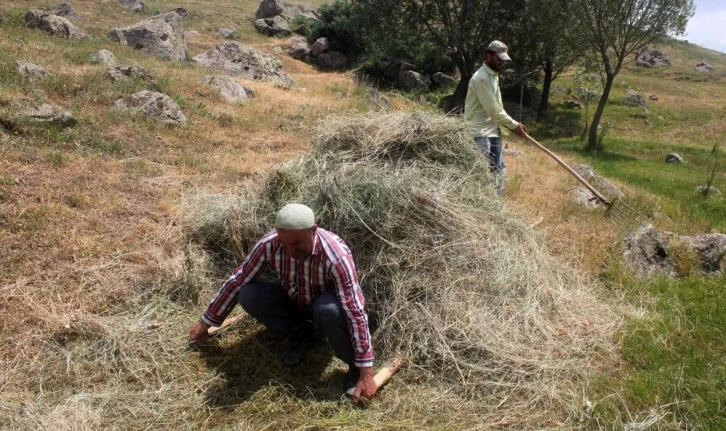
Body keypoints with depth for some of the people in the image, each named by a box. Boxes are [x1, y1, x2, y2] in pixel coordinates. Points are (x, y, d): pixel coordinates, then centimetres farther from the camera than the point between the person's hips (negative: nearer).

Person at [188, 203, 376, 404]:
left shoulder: (336, 256, -38)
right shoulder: (269, 244, -27)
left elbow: (356, 312, -37)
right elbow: (237, 281, -13)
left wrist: (366, 373, -38)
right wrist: (206, 322, -5)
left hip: (324, 303, -4)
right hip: (294, 301, 4)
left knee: (329, 309, -40)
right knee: (247, 295, -22)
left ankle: (354, 366, -13)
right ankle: (298, 333, 2)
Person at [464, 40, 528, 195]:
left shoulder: (494, 76, 14)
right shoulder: (481, 78, -17)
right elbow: (493, 110, -19)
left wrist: (511, 125, 9)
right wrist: (514, 125, -10)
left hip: (494, 130, 10)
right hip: (480, 132, -10)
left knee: (498, 169, 14)